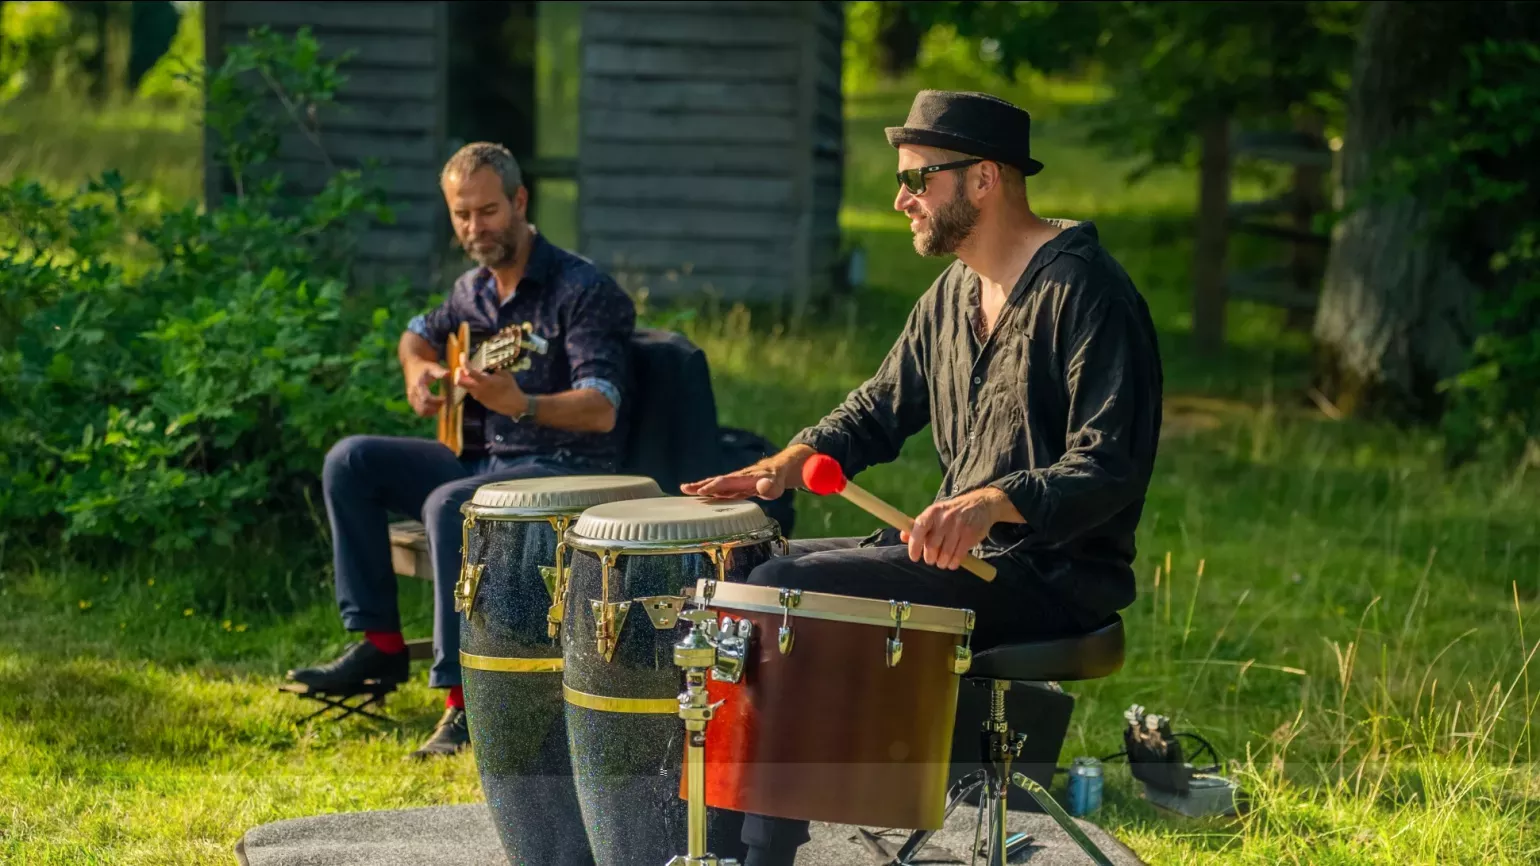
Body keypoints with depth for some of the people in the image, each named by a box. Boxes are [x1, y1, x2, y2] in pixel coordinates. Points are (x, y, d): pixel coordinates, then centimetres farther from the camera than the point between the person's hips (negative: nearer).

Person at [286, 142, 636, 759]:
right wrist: (419, 372, 6)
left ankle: (466, 700, -33)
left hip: (566, 472, -8)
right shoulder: (475, 288, 9)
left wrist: (522, 405, -43)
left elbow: (602, 409, -25)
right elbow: (418, 334, 31)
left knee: (450, 505, -35)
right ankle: (380, 644, -1)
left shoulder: (584, 290, -15)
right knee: (352, 461, -2)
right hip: (485, 455, 8)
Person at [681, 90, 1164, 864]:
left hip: (1052, 574, -10)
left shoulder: (1086, 291, -16)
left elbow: (1111, 469, -24)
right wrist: (794, 459, 0)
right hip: (957, 550, 10)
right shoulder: (953, 295, 13)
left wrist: (994, 502, -40)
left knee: (781, 595, -21)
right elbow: (880, 409, 20)